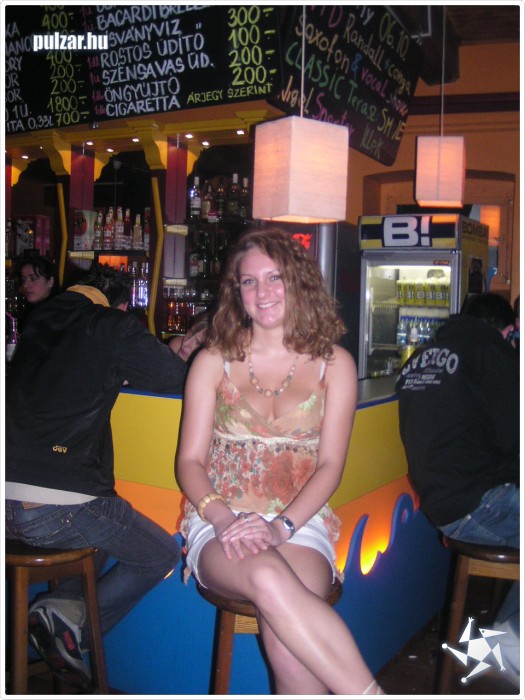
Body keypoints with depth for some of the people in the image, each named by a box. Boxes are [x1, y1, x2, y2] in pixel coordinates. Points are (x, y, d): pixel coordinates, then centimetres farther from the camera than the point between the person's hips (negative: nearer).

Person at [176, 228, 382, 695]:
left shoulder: (334, 364, 8)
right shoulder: (213, 362, 9)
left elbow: (330, 465, 2)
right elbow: (190, 460, 5)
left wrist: (281, 526, -15)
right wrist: (222, 517, -15)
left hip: (300, 523, 0)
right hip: (220, 526, 0)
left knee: (285, 638, -32)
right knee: (268, 577, -36)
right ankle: (369, 692, -29)